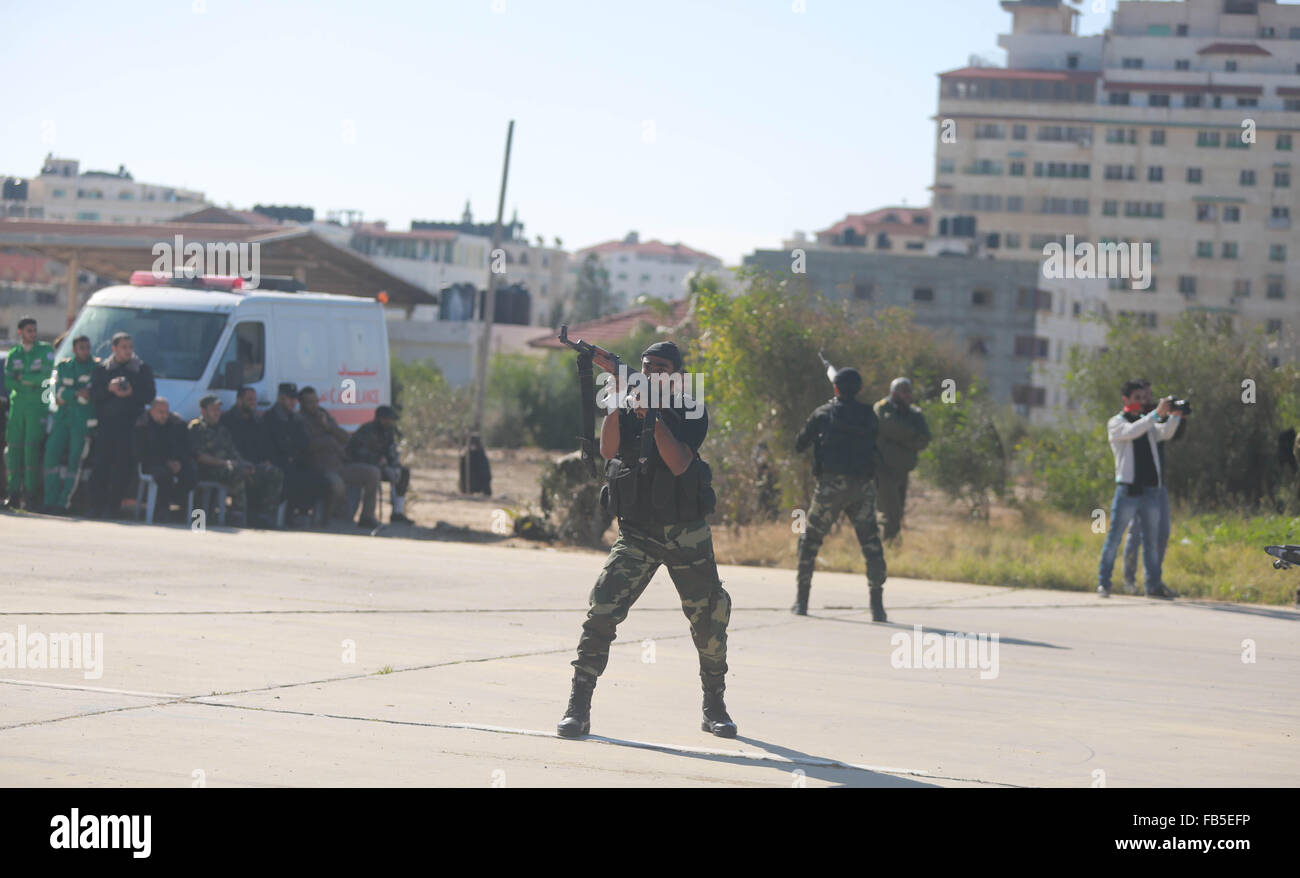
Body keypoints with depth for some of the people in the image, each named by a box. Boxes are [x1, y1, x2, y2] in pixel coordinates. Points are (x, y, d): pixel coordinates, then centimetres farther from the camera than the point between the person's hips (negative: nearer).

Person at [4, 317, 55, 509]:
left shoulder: (45, 350, 4)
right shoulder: (13, 354, 13)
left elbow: (47, 375, -8)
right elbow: (8, 381, 3)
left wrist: (23, 377, -4)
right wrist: (31, 382, -10)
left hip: (37, 405, -3)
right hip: (17, 404, 3)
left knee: (31, 447, -11)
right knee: (14, 447, -2)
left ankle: (30, 493, -10)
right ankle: (14, 493, 1)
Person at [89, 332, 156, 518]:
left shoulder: (142, 369, 11)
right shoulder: (102, 368, 15)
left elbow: (150, 395, 5)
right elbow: (93, 394, 7)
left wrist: (131, 393, -12)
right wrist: (109, 388, -11)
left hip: (129, 425, -1)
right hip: (105, 424, 1)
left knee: (122, 468, -5)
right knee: (100, 467, -5)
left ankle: (112, 507, -1)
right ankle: (96, 506, -1)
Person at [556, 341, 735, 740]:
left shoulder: (691, 410, -4)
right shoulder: (628, 404, 3)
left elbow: (679, 463, -19)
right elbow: (609, 450, -14)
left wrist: (652, 415, -24)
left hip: (686, 535, 0)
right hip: (636, 534, 0)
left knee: (710, 624, 6)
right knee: (602, 610, -17)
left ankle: (714, 709, 27)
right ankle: (577, 710, -15)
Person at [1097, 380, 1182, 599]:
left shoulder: (1148, 422, 19)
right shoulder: (1116, 423, 3)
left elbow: (1165, 433, 2)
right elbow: (1132, 431, -18)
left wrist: (1174, 415, -16)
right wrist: (1157, 413, -22)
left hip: (1151, 490, 5)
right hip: (1128, 490, -5)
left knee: (1151, 540, 7)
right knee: (1114, 537, -5)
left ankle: (1154, 585, 11)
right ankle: (1103, 583, -1)